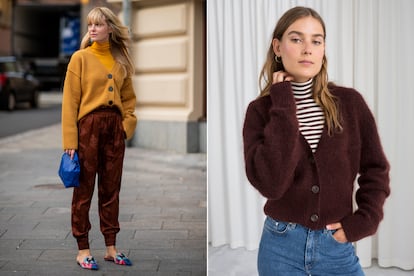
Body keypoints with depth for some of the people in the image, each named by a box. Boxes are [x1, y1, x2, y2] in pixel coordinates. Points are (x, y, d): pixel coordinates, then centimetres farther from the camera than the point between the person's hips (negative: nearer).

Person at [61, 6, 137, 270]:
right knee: (84, 190, 1)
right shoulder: (80, 58, -2)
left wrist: (128, 123, -2)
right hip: (88, 125, -4)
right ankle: (83, 249, 11)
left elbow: (129, 97, 15)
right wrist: (70, 141, -12)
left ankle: (111, 248, 20)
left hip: (115, 127, 4)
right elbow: (70, 101, -6)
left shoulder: (121, 60, 10)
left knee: (111, 189, 10)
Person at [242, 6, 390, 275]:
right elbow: (270, 183, -22)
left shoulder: (350, 102, -4)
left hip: (337, 246, 1)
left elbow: (376, 170, 5)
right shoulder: (261, 110, -7)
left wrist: (361, 223, -5)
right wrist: (283, 106, -19)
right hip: (281, 246, 0)